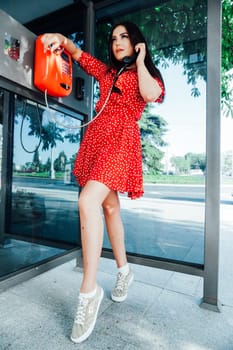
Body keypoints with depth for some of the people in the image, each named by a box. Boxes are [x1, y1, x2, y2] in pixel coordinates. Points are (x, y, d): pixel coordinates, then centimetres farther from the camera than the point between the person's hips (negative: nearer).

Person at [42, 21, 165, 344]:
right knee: (109, 205, 7)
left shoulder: (147, 73, 14)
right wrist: (62, 39, 8)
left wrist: (140, 60, 5)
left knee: (88, 201, -26)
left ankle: (89, 290, -15)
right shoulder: (106, 71, 28)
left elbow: (151, 94, -9)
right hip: (97, 136, 6)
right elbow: (79, 54, 28)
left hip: (122, 138, -6)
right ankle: (124, 270, 23)